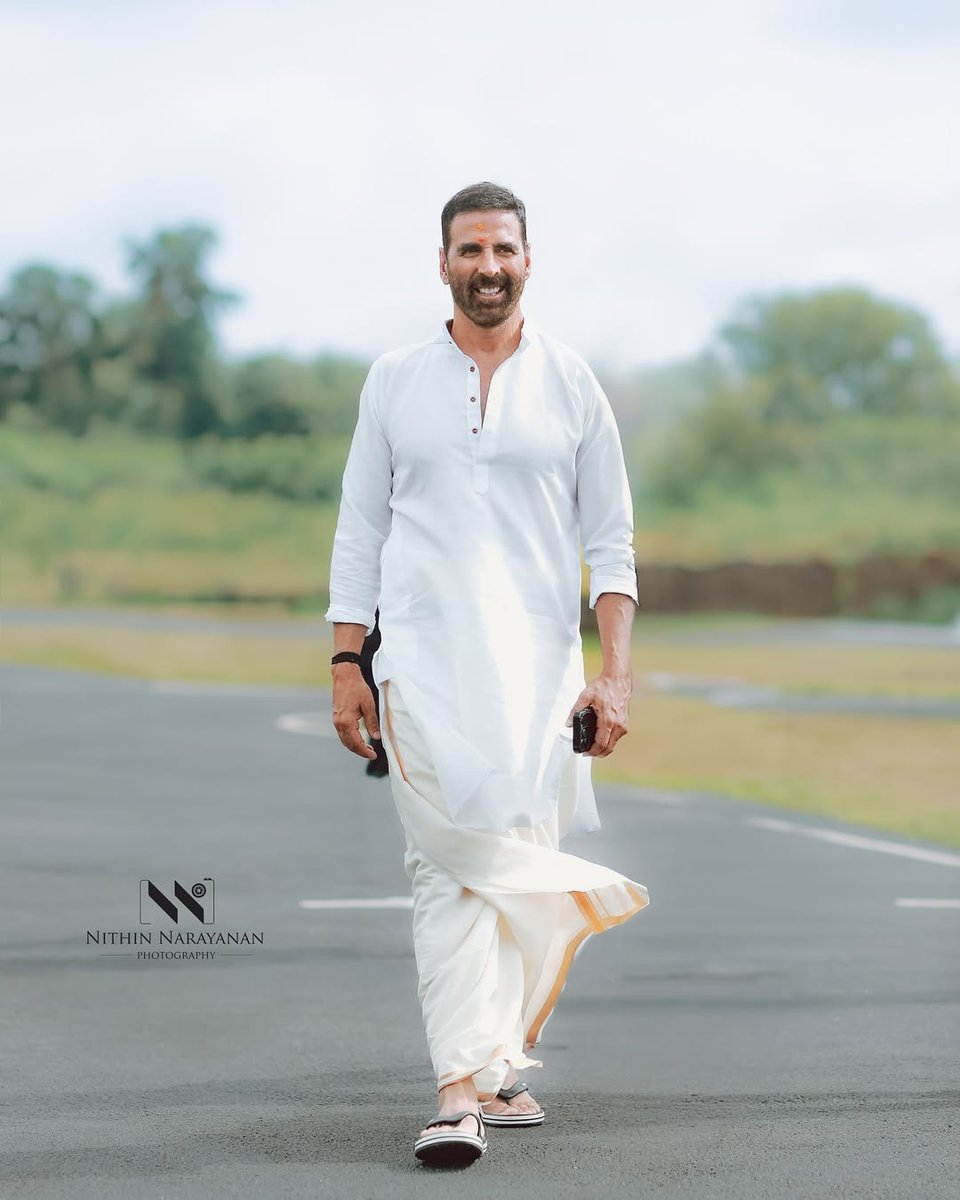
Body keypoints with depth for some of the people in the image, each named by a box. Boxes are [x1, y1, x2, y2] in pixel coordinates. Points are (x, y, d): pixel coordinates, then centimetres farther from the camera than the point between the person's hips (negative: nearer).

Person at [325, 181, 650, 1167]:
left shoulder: (572, 385, 9)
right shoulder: (394, 382, 10)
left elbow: (611, 542, 9)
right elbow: (359, 532, 13)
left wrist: (614, 673, -2)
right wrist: (345, 663, 5)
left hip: (537, 661, 1)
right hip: (424, 659, -1)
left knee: (517, 858, 1)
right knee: (455, 864, -14)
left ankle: (489, 1068, 17)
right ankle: (462, 1089, -19)